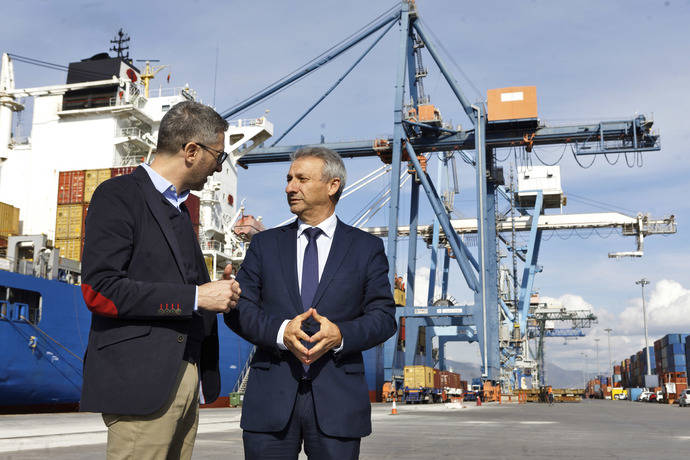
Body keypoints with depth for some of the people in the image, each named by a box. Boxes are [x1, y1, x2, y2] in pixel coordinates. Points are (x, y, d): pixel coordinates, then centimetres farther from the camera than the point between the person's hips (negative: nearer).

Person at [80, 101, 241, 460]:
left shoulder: (178, 208, 21)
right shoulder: (118, 196, -6)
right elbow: (99, 291, -17)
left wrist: (221, 293, 7)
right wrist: (195, 297, -16)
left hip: (185, 378, 8)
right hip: (139, 382, -8)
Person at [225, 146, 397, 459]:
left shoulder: (367, 248, 7)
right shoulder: (264, 244, 12)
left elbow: (384, 316, 2)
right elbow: (239, 308, 5)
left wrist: (340, 334, -17)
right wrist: (280, 331, -14)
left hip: (337, 399, -1)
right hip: (271, 398, 1)